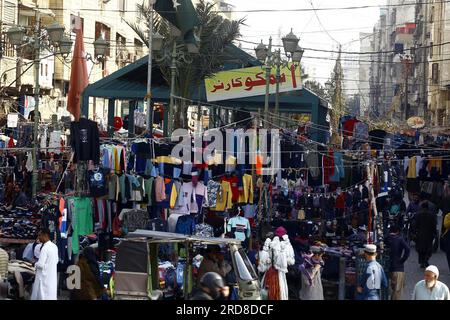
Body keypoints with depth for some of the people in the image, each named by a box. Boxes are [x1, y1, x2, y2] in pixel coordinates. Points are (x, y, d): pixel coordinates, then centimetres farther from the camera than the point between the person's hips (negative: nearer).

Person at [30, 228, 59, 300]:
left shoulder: (45, 248, -19)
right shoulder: (54, 246, 6)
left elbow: (40, 264, -22)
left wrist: (35, 264, -3)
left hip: (44, 277, -8)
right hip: (52, 277, 8)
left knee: (42, 296, -2)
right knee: (51, 296, 11)